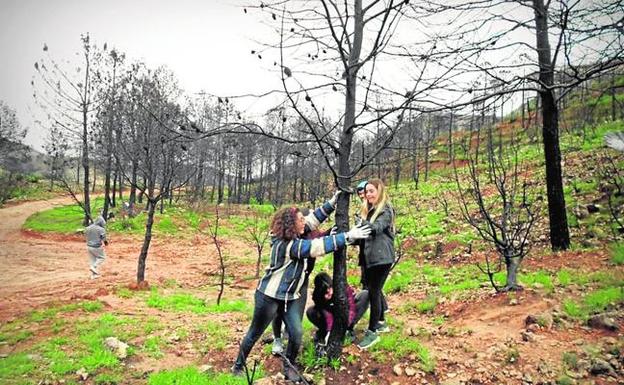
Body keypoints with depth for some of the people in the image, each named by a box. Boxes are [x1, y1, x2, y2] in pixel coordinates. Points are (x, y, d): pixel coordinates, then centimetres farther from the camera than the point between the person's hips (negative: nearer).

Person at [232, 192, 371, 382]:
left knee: (296, 333, 0)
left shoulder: (294, 237, -1)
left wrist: (332, 203, -4)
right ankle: (238, 366, 28)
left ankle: (289, 367, 21)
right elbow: (319, 246, -31)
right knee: (255, 333, 9)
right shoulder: (287, 245, -27)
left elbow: (313, 219, 5)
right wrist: (348, 236, -30)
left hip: (289, 296, 8)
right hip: (269, 296, -8)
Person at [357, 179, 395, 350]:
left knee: (373, 292, -7)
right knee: (375, 290, 16)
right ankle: (380, 323, 32)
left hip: (381, 257, -8)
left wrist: (362, 222, -45)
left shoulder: (386, 210, -9)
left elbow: (376, 228, -27)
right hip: (370, 256, 8)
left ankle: (372, 332, 1)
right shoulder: (368, 209, 15)